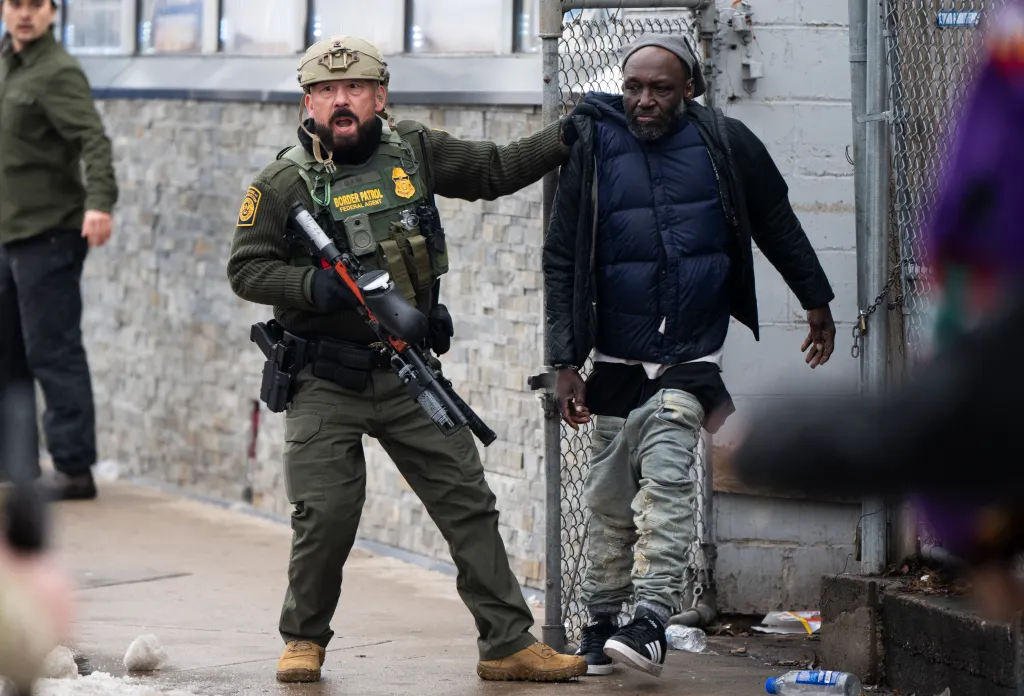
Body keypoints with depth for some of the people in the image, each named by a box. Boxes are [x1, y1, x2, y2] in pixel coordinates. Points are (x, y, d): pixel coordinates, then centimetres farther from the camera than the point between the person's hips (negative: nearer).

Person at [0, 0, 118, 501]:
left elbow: (93, 140, -25)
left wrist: (100, 202, -38)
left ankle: (75, 468, -6)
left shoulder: (58, 73, -13)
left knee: (52, 352, -9)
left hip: (48, 234, -9)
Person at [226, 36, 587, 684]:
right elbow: (246, 268, -3)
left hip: (409, 374, 3)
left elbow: (496, 170, 16)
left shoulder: (414, 150, 5)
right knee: (326, 514, -8)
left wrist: (567, 136, 7)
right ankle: (304, 639, 15)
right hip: (325, 384, -3)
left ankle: (509, 644, 4)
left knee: (469, 502, 0)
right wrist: (313, 284, -19)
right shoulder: (284, 182, -4)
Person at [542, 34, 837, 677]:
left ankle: (653, 619, -22)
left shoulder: (724, 143, -3)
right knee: (610, 498, 7)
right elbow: (562, 262, -1)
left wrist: (817, 300, 20)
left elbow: (777, 223, 13)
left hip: (693, 355, -1)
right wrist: (566, 361, -7)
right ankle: (602, 620, 18)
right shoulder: (592, 149, -3)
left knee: (665, 478, -16)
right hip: (617, 357, 2)